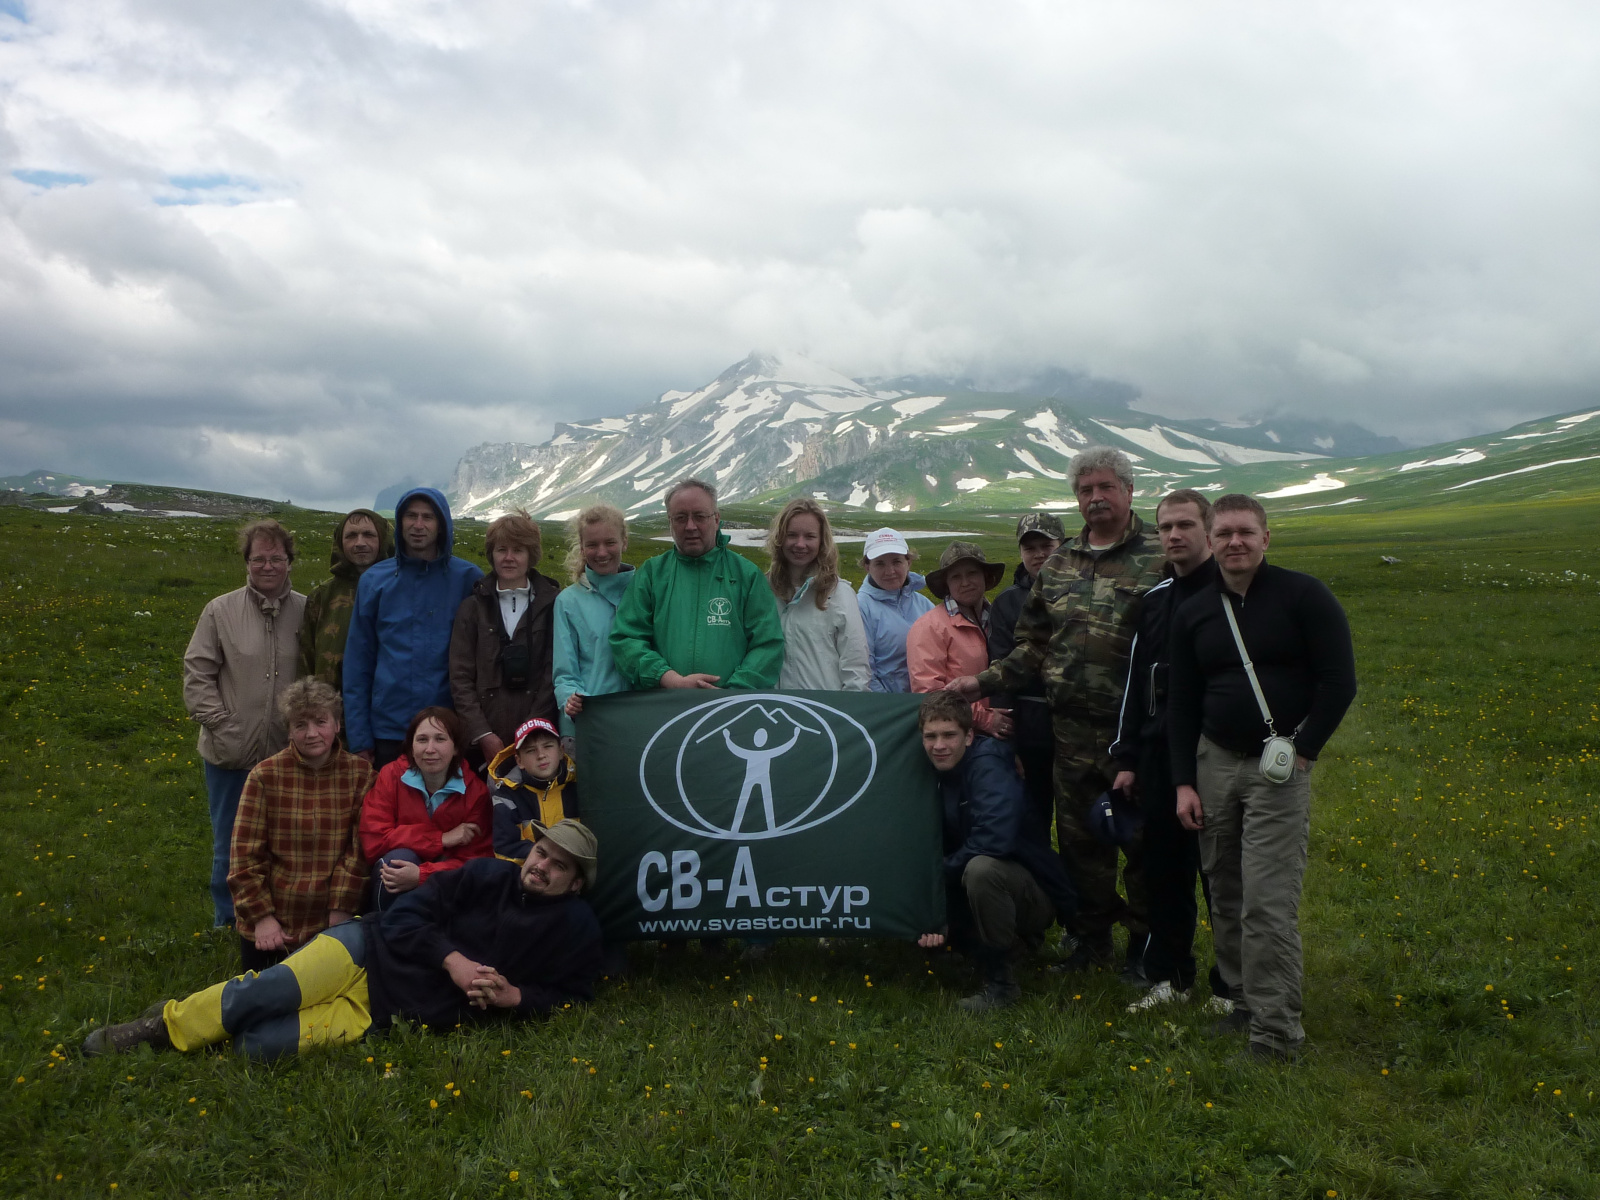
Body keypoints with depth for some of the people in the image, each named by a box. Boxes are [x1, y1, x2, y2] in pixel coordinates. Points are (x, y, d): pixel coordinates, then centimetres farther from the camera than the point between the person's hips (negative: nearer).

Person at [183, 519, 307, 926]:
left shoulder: (308, 613, 0)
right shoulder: (220, 612, -1)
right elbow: (197, 676, -2)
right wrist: (223, 729, -10)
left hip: (290, 755, 0)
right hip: (232, 756, 0)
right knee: (230, 848, 12)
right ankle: (228, 928, 28)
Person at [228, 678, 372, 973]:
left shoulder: (360, 773, -3)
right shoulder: (266, 775, -6)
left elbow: (361, 848, -6)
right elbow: (245, 854, -6)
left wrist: (342, 910, -12)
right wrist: (261, 916, -11)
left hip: (332, 926, 0)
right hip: (273, 928, 0)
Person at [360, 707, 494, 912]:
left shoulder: (475, 791, -9)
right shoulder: (392, 776, -8)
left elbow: (473, 860, -13)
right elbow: (373, 841, -17)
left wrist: (422, 875, -31)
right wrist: (441, 839, -22)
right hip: (394, 894, 0)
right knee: (400, 856, -30)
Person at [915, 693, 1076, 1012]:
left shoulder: (988, 767, -21)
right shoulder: (939, 774, 2)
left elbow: (996, 839, -36)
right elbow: (939, 851, 1)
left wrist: (943, 869, -19)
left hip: (1039, 895, -9)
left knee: (981, 868, -36)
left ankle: (1001, 983, -17)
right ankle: (1016, 941, 17)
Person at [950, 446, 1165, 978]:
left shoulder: (1159, 559, -5)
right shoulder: (1059, 563, 12)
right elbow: (1034, 644, 16)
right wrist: (984, 682, 6)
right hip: (1072, 729, 5)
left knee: (1142, 835, 5)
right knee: (1078, 835, 13)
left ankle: (1145, 940, 23)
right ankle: (1091, 935, 29)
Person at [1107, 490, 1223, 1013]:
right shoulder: (1154, 600, 14)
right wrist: (1127, 758, 14)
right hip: (1159, 754, 6)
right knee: (1163, 867, 11)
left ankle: (1231, 984, 16)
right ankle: (1169, 975, 24)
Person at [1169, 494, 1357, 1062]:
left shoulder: (1303, 595, -4)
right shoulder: (1193, 613, 8)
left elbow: (1339, 681, -5)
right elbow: (1181, 704, 11)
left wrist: (1302, 750, -9)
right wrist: (1184, 782, 5)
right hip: (1213, 761, 5)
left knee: (1268, 904, -9)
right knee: (1224, 897, 9)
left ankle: (1276, 1031, 0)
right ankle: (1243, 1002, 23)